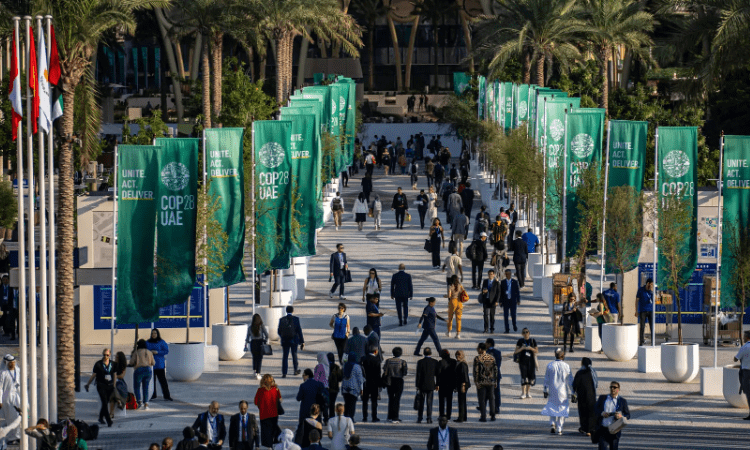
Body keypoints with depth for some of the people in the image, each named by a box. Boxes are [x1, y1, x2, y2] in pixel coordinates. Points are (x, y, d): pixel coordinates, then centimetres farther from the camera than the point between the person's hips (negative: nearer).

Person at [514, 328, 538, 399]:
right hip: (523, 361, -2)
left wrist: (531, 348, -13)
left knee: (530, 376, 7)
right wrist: (522, 348, -18)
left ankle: (528, 392, 21)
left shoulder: (533, 341, 5)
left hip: (531, 361, 2)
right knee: (523, 376, -10)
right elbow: (516, 351, 1)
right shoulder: (520, 341, 2)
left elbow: (536, 351, 6)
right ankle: (523, 393, -8)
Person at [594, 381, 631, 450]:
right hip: (603, 430, 0)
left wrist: (621, 416, -16)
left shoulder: (622, 401, 8)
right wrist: (601, 413, -12)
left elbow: (628, 415, 7)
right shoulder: (602, 398, 12)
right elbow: (595, 410, 9)